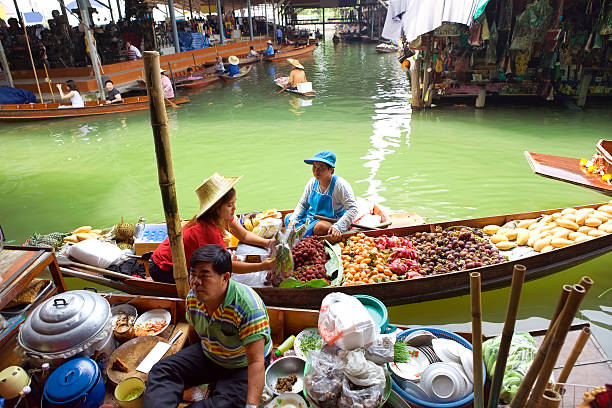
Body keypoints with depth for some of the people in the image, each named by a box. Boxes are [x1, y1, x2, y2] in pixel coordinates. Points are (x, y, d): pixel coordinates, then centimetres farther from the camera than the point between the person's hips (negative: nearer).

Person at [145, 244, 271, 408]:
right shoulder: (192, 298, -12)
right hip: (207, 355, 6)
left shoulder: (249, 306, -34)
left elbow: (256, 362, -34)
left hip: (243, 366, -6)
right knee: (161, 371, -9)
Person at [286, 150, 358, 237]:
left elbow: (353, 209, -23)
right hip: (314, 217, 7)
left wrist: (338, 227, -34)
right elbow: (303, 204, 8)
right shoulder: (312, 183, -1)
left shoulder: (340, 184, -19)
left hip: (333, 220, -7)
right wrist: (292, 220, -8)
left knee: (320, 227, -38)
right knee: (288, 218, -2)